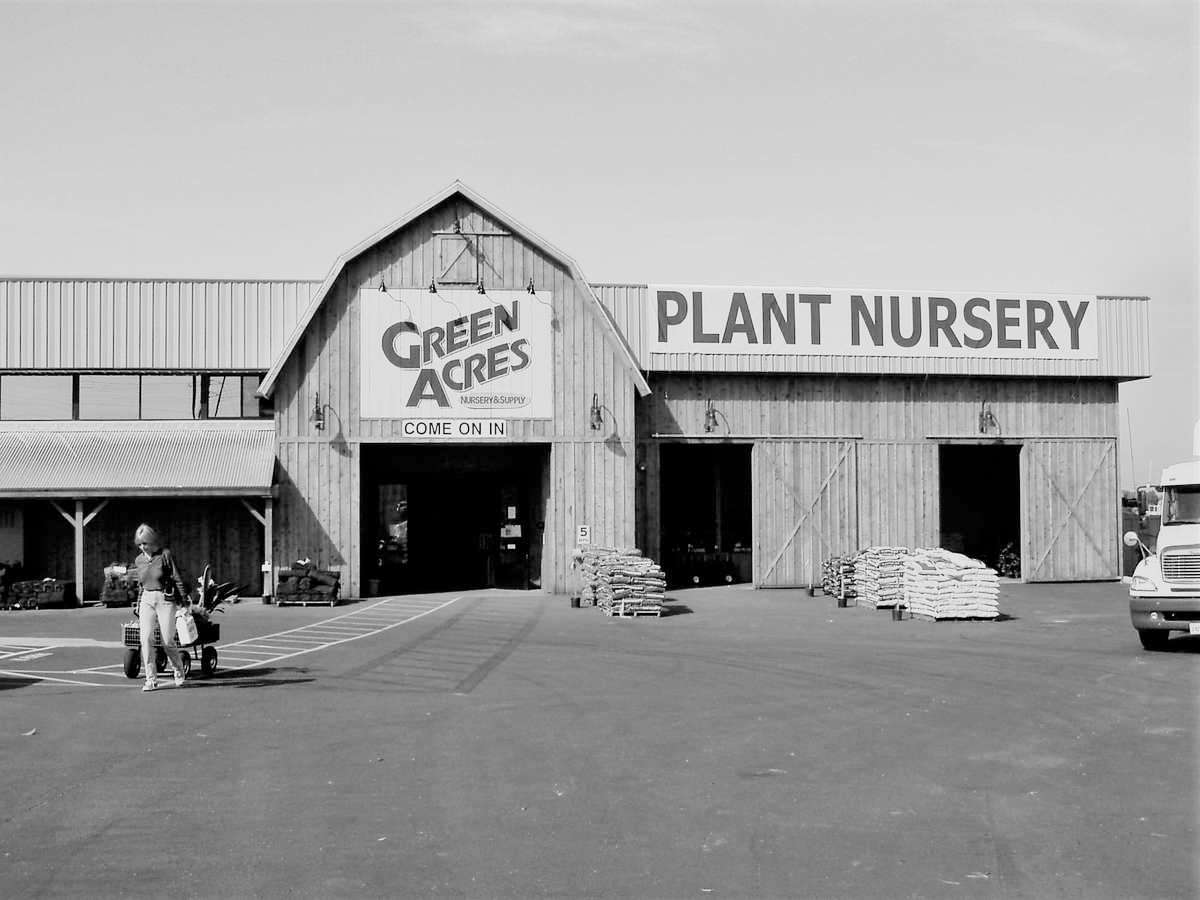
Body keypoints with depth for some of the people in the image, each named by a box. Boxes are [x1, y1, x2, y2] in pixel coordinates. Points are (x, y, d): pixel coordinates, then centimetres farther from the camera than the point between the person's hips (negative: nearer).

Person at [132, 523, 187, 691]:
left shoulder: (165, 555, -5)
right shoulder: (139, 560, 9)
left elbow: (177, 579, -4)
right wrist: (138, 608, 20)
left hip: (165, 600, -4)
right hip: (146, 600, 4)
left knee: (168, 641, -4)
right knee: (146, 638, -11)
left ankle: (178, 672, 22)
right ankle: (151, 679, -5)